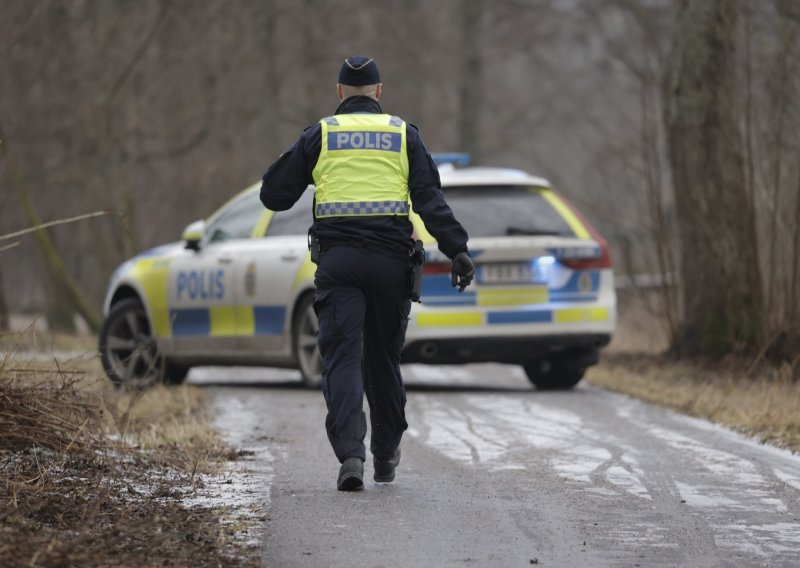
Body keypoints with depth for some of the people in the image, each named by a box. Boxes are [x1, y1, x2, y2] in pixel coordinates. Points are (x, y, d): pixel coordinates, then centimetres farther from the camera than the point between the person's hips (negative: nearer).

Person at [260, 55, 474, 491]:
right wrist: (457, 250, -5)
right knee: (384, 358, 14)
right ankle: (386, 456, 25)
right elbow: (431, 199, -1)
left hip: (337, 259, -1)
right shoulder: (402, 134, 8)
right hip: (390, 259, 1)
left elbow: (274, 195, 9)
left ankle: (350, 452, -23)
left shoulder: (319, 135, 7)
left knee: (342, 358, -5)